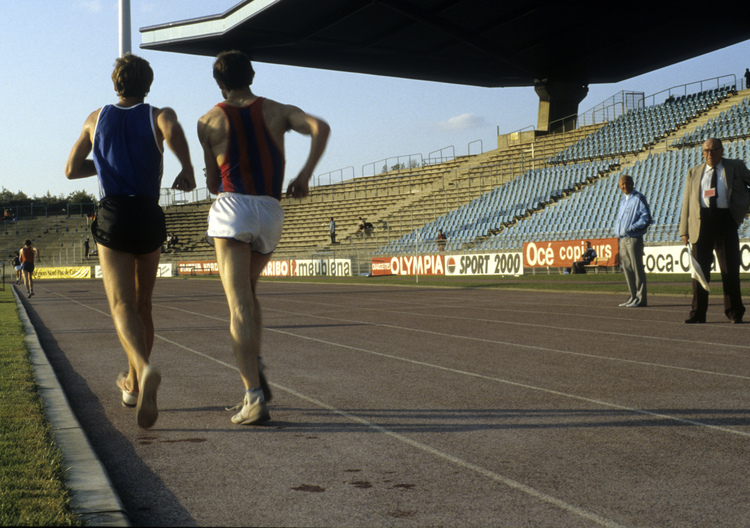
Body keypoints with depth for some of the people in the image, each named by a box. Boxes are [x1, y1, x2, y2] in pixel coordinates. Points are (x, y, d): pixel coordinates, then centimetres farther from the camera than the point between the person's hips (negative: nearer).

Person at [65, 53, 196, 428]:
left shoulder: (96, 118, 13)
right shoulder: (158, 115, 6)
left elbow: (72, 169, 10)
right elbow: (172, 130, -20)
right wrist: (187, 170, -7)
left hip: (111, 217, -1)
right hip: (149, 216, 1)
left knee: (122, 305, -11)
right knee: (142, 303, 17)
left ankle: (144, 370, -40)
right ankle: (133, 383, 27)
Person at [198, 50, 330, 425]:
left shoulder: (209, 122, 9)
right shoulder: (278, 111, 13)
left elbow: (213, 183, 13)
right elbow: (320, 128, -5)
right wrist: (305, 175, 0)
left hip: (232, 209, -3)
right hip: (270, 213, 3)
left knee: (239, 306, -8)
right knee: (246, 290, 25)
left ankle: (254, 397, -20)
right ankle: (254, 369, 11)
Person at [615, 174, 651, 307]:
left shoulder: (638, 198, -4)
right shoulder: (623, 201, 22)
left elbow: (646, 218, -12)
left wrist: (632, 228, -20)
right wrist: (618, 232, 13)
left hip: (634, 238, -8)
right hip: (623, 240, 8)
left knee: (637, 268, -7)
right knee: (627, 269, 9)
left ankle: (641, 298, -5)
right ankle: (633, 297, 16)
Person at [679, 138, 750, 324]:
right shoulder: (693, 173, 14)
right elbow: (686, 202, 12)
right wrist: (684, 230, 4)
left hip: (726, 219, -1)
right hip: (701, 221, 1)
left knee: (730, 268, -1)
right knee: (700, 269, 1)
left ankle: (734, 312, 10)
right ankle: (698, 313, 7)